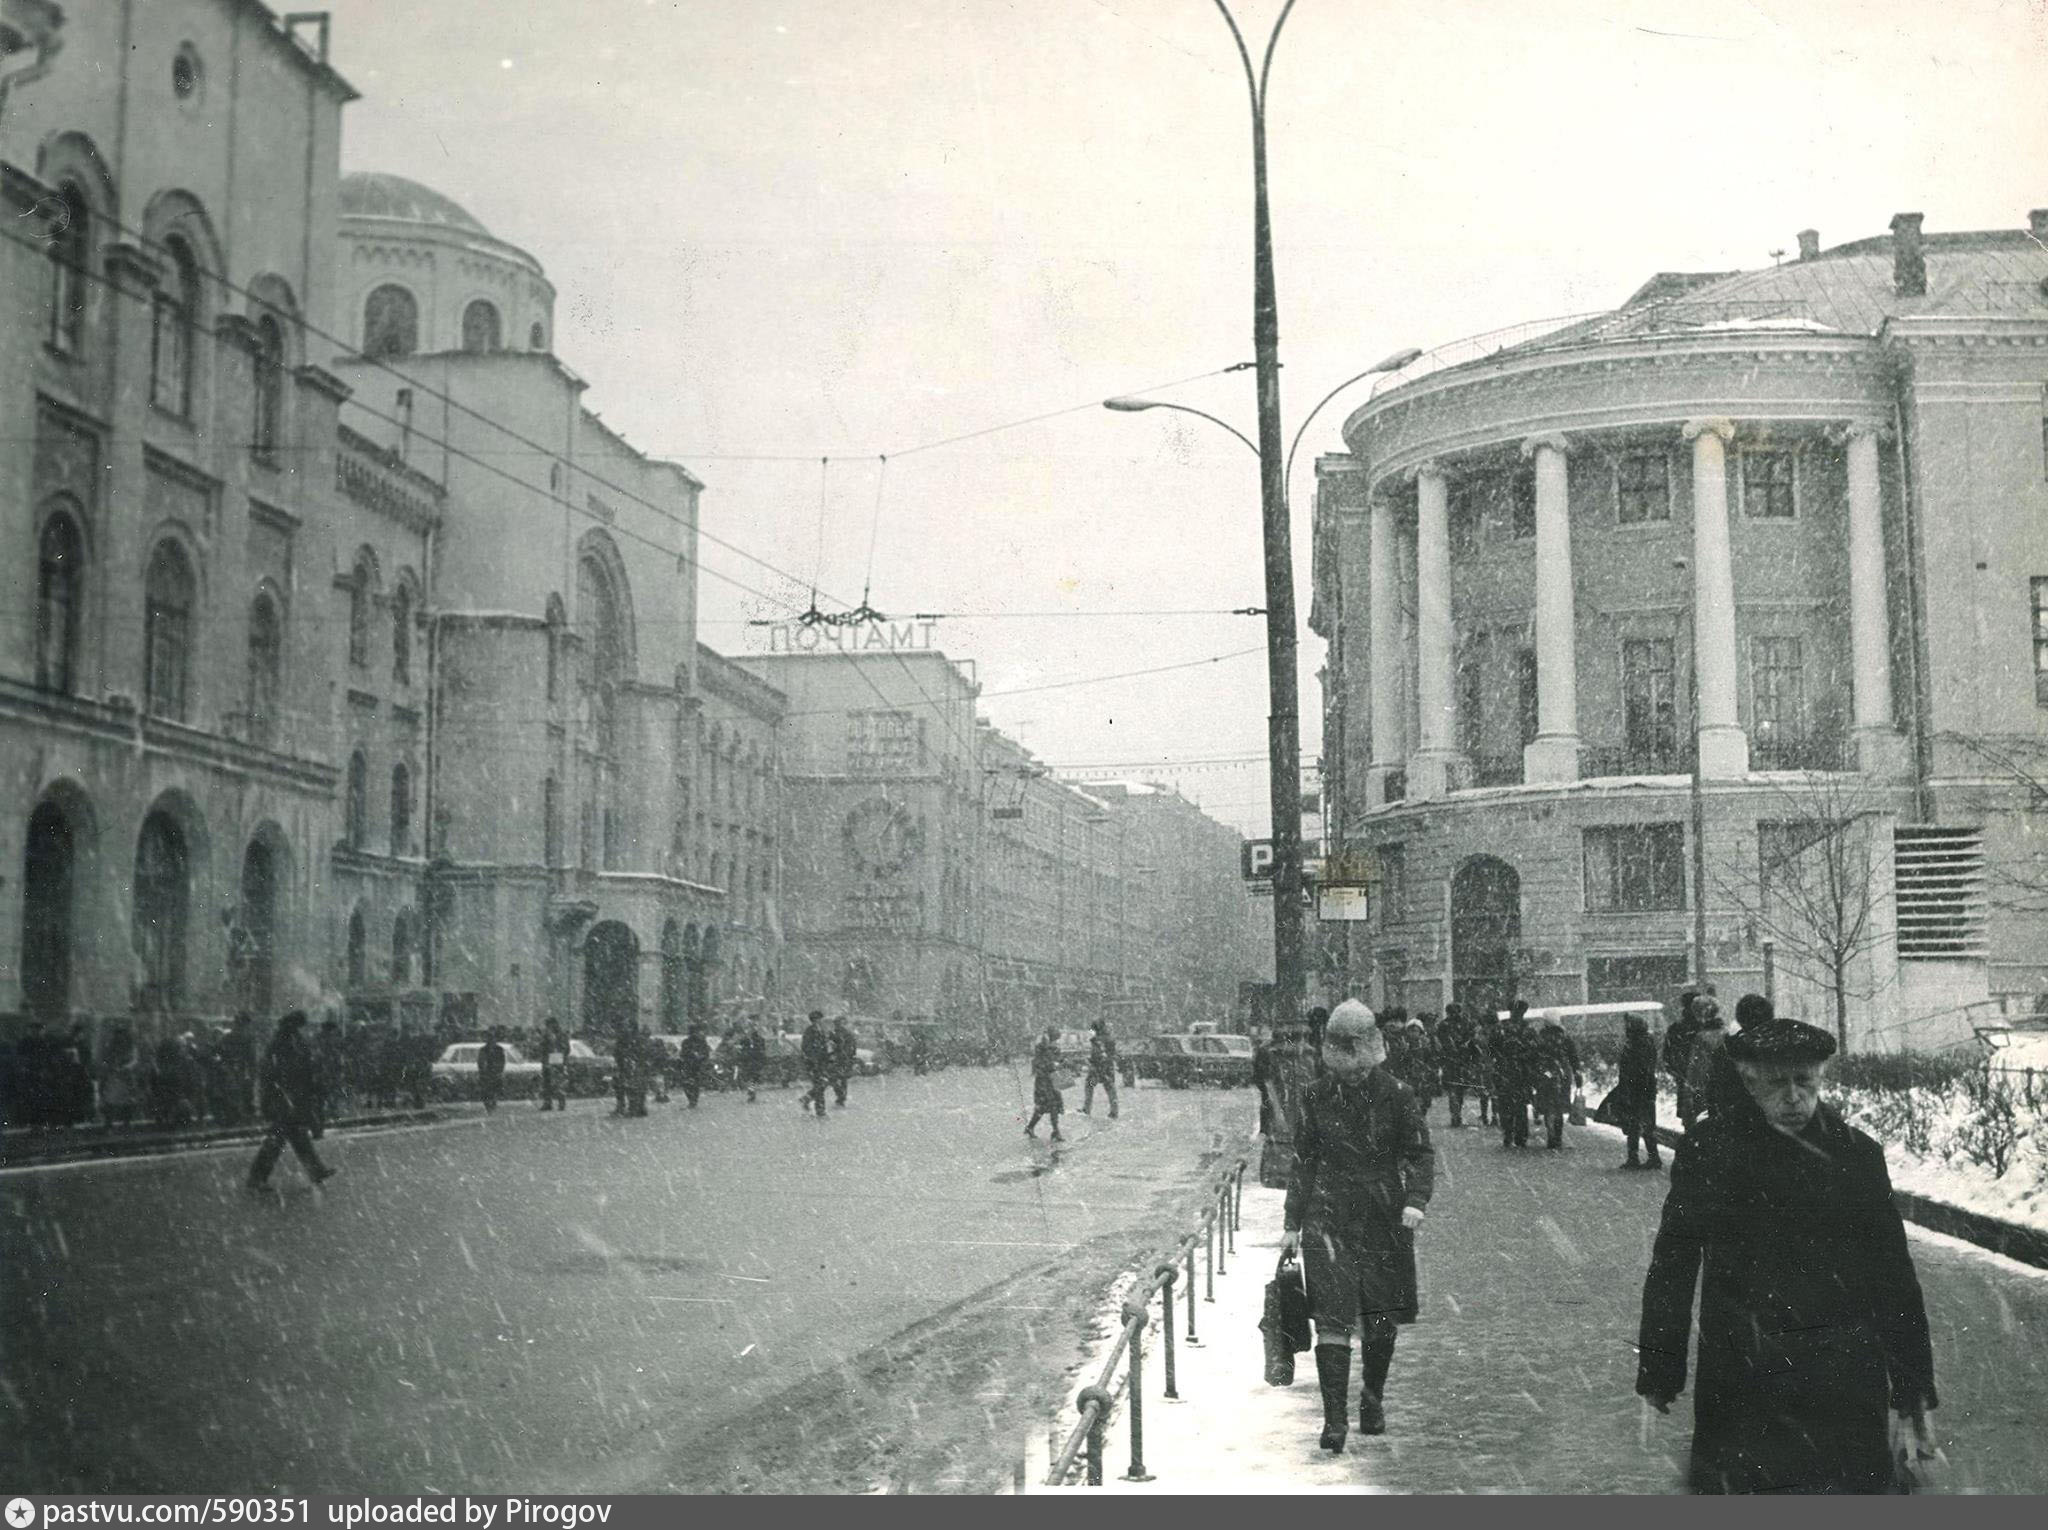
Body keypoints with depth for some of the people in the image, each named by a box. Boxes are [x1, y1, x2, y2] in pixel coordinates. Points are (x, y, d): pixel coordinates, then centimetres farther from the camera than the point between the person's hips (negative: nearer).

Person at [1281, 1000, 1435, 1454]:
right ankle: (1334, 1420, -8)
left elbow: (1420, 1153, 0)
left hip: (1384, 1218, 0)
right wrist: (1293, 1224, 9)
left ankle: (1373, 1397, 34)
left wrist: (1415, 1200, -18)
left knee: (1381, 1318, 9)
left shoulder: (1397, 1094, -2)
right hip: (1329, 1217, 0)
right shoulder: (1316, 1097, 2)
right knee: (1332, 1318, -10)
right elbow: (1304, 1161, 9)